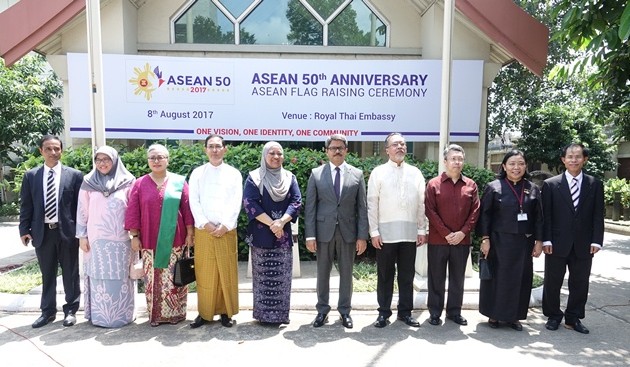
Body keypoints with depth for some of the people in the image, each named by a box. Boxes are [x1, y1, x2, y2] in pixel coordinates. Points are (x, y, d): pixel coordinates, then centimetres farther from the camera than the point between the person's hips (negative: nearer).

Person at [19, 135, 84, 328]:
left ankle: (71, 310, 22)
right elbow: (26, 205, 7)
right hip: (42, 232, 2)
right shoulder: (30, 176, 6)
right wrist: (24, 229, 0)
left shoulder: (74, 175, -2)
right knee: (47, 274, 13)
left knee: (70, 274, 8)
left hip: (67, 232, -2)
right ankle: (48, 311, 27)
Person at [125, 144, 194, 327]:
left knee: (174, 277, 5)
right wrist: (134, 236, 0)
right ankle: (155, 314, 17)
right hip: (149, 241, 1)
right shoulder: (139, 184, 5)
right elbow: (133, 212, 4)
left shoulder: (179, 182, 2)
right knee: (152, 279, 5)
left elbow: (187, 209, 1)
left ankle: (176, 313, 18)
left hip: (175, 241, -1)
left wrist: (190, 234, -2)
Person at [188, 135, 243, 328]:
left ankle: (225, 312, 16)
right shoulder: (197, 173, 7)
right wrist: (206, 224, -11)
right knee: (204, 273, 4)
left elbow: (236, 203, -2)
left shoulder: (234, 173, 5)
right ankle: (204, 312, 17)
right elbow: (194, 202, 0)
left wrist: (225, 226, -11)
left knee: (227, 272, 3)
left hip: (227, 231, 0)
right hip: (203, 231, 1)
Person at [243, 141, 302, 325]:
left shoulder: (290, 177, 10)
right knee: (262, 275, 3)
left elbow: (296, 202, 1)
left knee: (282, 276, 5)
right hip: (261, 234, -2)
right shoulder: (254, 177, 2)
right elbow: (249, 203, -8)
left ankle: (280, 314, 16)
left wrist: (281, 222, -15)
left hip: (284, 233, 3)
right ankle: (263, 314, 13)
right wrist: (271, 223, -14)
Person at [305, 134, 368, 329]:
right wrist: (310, 235, -7)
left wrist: (362, 236, -4)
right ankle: (322, 310, 24)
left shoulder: (357, 174, 4)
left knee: (346, 272, 10)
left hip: (348, 231, 1)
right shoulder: (316, 174, 2)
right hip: (324, 231, 0)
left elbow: (362, 207, 2)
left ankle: (345, 310, 25)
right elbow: (310, 207, -1)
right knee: (323, 272, 9)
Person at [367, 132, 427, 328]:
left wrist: (422, 230, 5)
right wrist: (374, 232, -7)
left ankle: (405, 311, 25)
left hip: (409, 233, 3)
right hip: (386, 233, -2)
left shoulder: (415, 173, 8)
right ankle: (384, 312, 20)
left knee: (407, 275, 12)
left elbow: (421, 204, 9)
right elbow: (372, 204, -2)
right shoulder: (378, 172, 0)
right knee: (385, 275, 7)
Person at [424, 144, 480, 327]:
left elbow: (475, 212, 3)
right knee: (436, 278, 6)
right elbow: (430, 211, -7)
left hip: (462, 241, 2)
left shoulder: (471, 185, 7)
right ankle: (435, 312, 18)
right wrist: (446, 233, -12)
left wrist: (463, 232, -8)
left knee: (457, 278, 12)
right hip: (438, 240, -2)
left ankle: (454, 311, 25)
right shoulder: (433, 184, -2)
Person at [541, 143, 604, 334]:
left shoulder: (595, 184, 5)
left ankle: (573, 318, 25)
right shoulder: (550, 184, -1)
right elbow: (546, 215, -2)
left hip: (584, 245, 2)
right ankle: (553, 316, 25)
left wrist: (596, 241, -4)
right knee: (552, 283, 7)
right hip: (557, 244, -2)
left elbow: (598, 215, 4)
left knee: (580, 283, 10)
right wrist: (546, 240, -8)